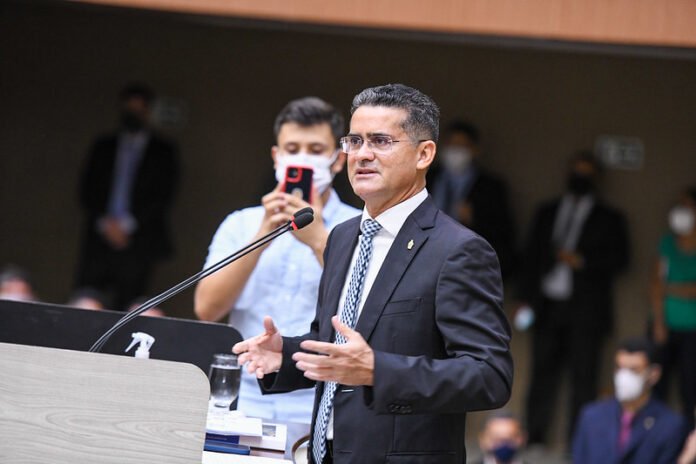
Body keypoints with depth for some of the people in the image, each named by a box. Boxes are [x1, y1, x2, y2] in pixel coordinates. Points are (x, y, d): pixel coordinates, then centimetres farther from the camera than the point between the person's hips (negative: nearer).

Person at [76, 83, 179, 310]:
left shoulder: (163, 151, 9)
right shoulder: (103, 147, 17)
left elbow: (163, 196, 1)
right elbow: (87, 190, 11)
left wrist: (127, 224, -7)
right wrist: (105, 223, -5)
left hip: (137, 243, -3)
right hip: (99, 240, 3)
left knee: (125, 309, -11)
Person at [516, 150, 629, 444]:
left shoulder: (609, 219, 9)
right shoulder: (547, 213, 18)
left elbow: (619, 259, 2)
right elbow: (531, 255, 16)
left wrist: (582, 261, -11)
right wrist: (525, 298, 7)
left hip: (585, 310, -3)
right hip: (547, 307, 3)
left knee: (583, 377, -6)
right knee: (543, 373, 3)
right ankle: (534, 438, 7)